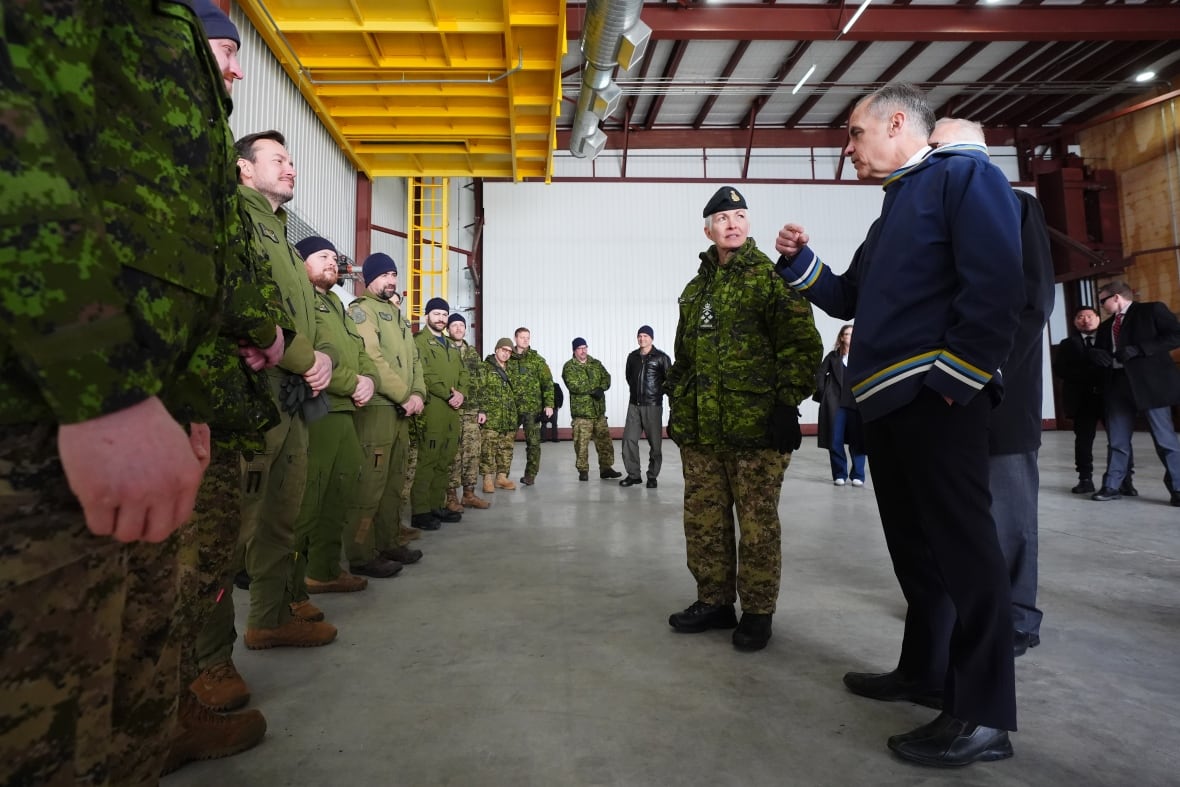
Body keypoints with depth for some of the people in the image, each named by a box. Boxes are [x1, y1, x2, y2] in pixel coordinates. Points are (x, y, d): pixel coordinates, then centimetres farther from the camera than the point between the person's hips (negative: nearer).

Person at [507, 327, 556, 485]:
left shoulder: (537, 359, 3)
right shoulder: (508, 358, 7)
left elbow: (548, 382, -1)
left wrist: (549, 404, -9)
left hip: (532, 407, -1)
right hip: (511, 407, 2)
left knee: (533, 442, 1)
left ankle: (530, 475, 10)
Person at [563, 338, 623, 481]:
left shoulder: (596, 363, 13)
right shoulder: (569, 367, -3)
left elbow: (606, 377, 5)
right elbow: (573, 385, -17)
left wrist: (601, 388, -16)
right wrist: (593, 390, -18)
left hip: (599, 410, 5)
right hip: (581, 411, -5)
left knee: (604, 440, 8)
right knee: (581, 443, -2)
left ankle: (606, 468, 19)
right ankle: (583, 470, 10)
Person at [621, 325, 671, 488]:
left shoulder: (661, 357, -4)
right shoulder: (632, 356, 10)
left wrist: (658, 392, 0)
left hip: (653, 405, -4)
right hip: (634, 404, 4)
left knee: (654, 442, 1)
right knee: (629, 439, 0)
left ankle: (652, 477, 12)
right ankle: (633, 475, 12)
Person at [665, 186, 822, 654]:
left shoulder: (773, 277, 0)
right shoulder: (696, 289, 18)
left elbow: (802, 345, -8)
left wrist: (787, 404, -14)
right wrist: (678, 409, 17)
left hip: (756, 427, -6)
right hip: (699, 429, 6)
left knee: (757, 524, 3)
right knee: (703, 521, 10)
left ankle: (757, 612, 20)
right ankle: (715, 602, 27)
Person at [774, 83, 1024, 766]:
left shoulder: (964, 175, -2)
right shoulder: (895, 207, 25)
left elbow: (997, 284, -15)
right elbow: (851, 301, 24)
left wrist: (952, 378, -19)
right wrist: (799, 262, 12)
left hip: (934, 399, -9)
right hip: (887, 401, 9)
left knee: (963, 546, -4)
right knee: (915, 544, 14)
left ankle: (985, 717, 6)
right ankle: (926, 672, 28)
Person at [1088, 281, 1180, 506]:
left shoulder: (1152, 310, 3)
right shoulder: (1106, 326, 20)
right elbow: (1098, 350, 23)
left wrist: (1138, 349, -17)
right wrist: (1096, 353, -2)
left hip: (1149, 383, -6)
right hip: (1119, 384, 6)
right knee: (1117, 440, 6)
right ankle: (1111, 486, 10)